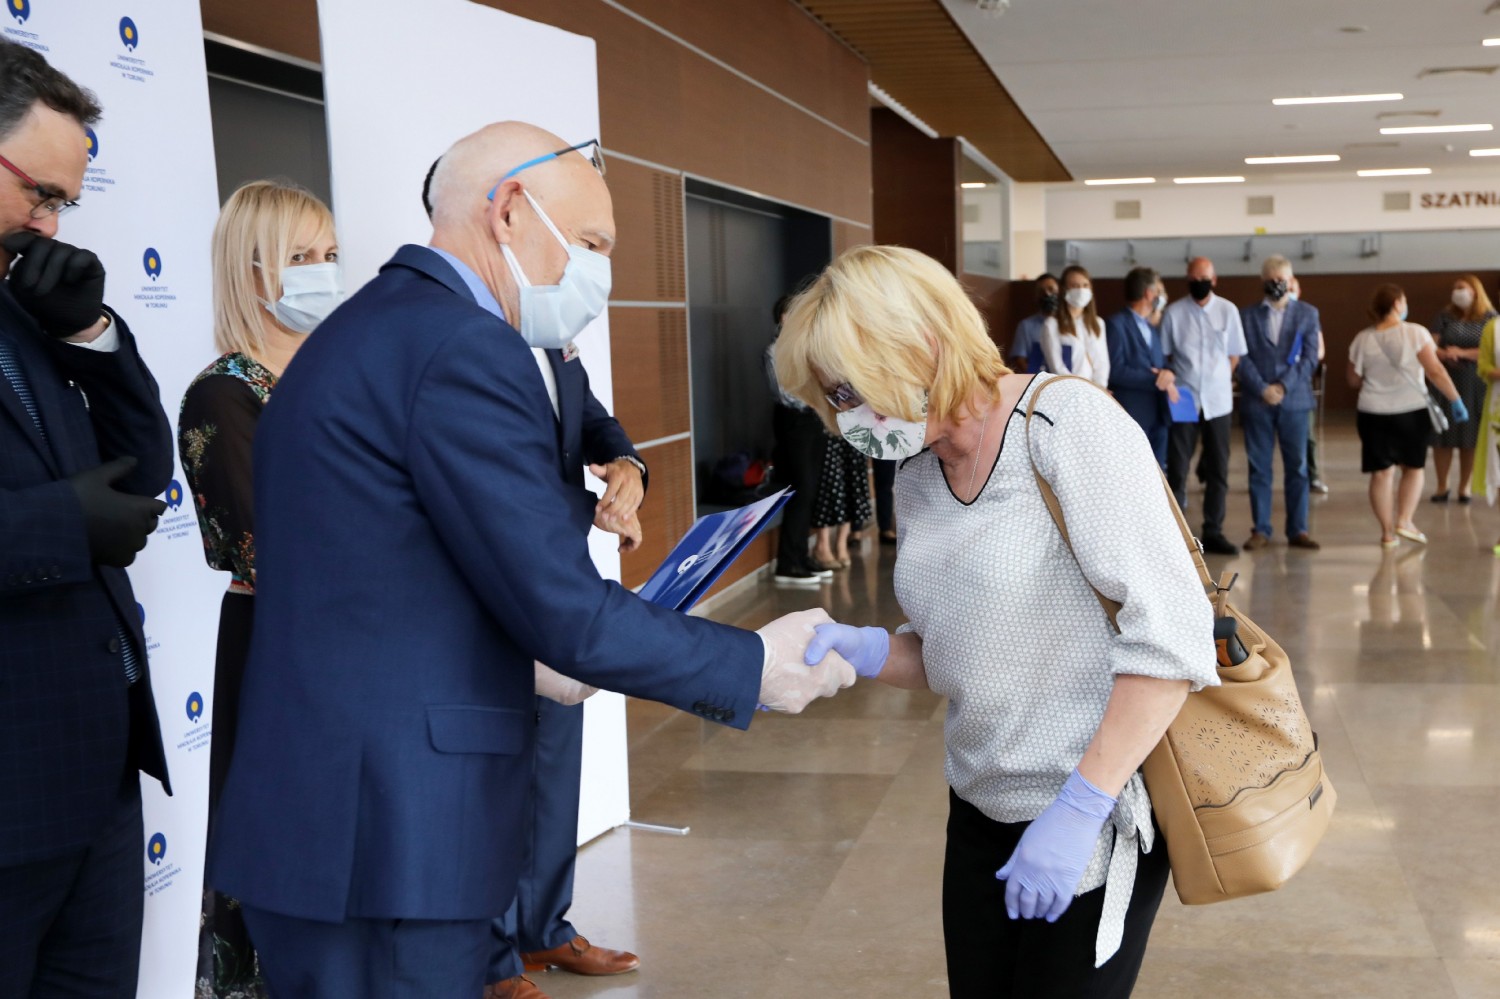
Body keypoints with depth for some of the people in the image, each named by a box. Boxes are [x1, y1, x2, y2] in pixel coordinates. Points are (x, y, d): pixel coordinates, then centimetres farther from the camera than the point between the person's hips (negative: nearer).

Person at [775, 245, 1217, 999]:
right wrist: (864, 652, -9)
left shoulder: (1068, 423, -18)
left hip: (1095, 819, -6)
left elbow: (1173, 635, -22)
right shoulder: (917, 476, 4)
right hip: (979, 815, 7)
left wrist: (1077, 810, -24)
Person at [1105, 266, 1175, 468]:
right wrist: (1154, 379, -17)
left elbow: (1162, 365, 18)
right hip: (1130, 416, -8)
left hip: (1158, 415, 8)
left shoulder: (1153, 328, 20)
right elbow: (1115, 370, -17)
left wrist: (1168, 378, -7)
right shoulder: (1116, 325, -9)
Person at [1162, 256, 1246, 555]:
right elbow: (1164, 356, 5)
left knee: (1218, 471, 7)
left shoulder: (1228, 311, 1)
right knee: (1177, 471, 0)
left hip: (1217, 401, 2)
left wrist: (1217, 382, 1)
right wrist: (1174, 384, -4)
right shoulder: (1173, 313, -2)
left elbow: (1234, 355, 8)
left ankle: (1213, 533, 17)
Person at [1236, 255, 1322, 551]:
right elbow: (1242, 358, 0)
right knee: (1259, 469, 3)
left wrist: (1283, 386, -11)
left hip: (1294, 401, 0)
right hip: (1256, 402, 0)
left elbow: (1310, 357, 0)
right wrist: (1263, 389, -13)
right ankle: (1261, 530, 9)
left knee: (1297, 468, 2)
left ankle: (1298, 530, 8)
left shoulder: (1307, 313, 8)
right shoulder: (1246, 315, 8)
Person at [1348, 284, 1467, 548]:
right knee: (1413, 467, 15)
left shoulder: (1362, 339, 1)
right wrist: (1456, 400, -6)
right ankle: (1404, 521, 4)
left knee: (1380, 473, 6)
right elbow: (1435, 371, -13)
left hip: (1373, 414, 2)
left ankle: (1388, 532, 8)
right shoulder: (1415, 333, -9)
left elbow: (1354, 382, 7)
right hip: (1411, 411, -2)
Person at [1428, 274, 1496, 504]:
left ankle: (1464, 487, 12)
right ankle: (1442, 486, 10)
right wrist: (1444, 354, -21)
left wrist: (1462, 353, -16)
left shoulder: (1489, 318, 2)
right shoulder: (1445, 317, 7)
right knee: (1442, 436, -1)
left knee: (1470, 437, 1)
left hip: (1475, 385, -1)